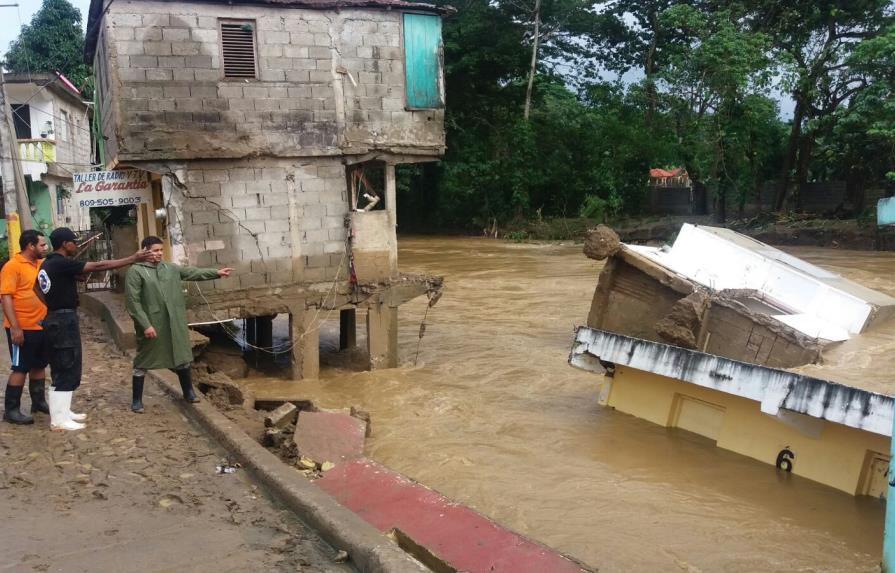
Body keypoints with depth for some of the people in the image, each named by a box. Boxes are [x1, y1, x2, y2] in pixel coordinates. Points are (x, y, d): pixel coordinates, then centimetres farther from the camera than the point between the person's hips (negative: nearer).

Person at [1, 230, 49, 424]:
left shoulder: (41, 264, 9)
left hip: (41, 327, 8)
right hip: (22, 328, -8)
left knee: (39, 366, 16)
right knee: (20, 368, -2)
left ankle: (39, 401, 29)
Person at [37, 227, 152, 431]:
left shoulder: (48, 263, 11)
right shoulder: (62, 263, -18)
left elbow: (37, 286, 26)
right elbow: (99, 266, -21)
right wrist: (133, 259, -20)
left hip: (55, 318, 10)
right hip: (64, 320, -10)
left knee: (61, 369, 17)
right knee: (67, 370, -5)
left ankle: (61, 412, 25)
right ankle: (59, 420, -1)